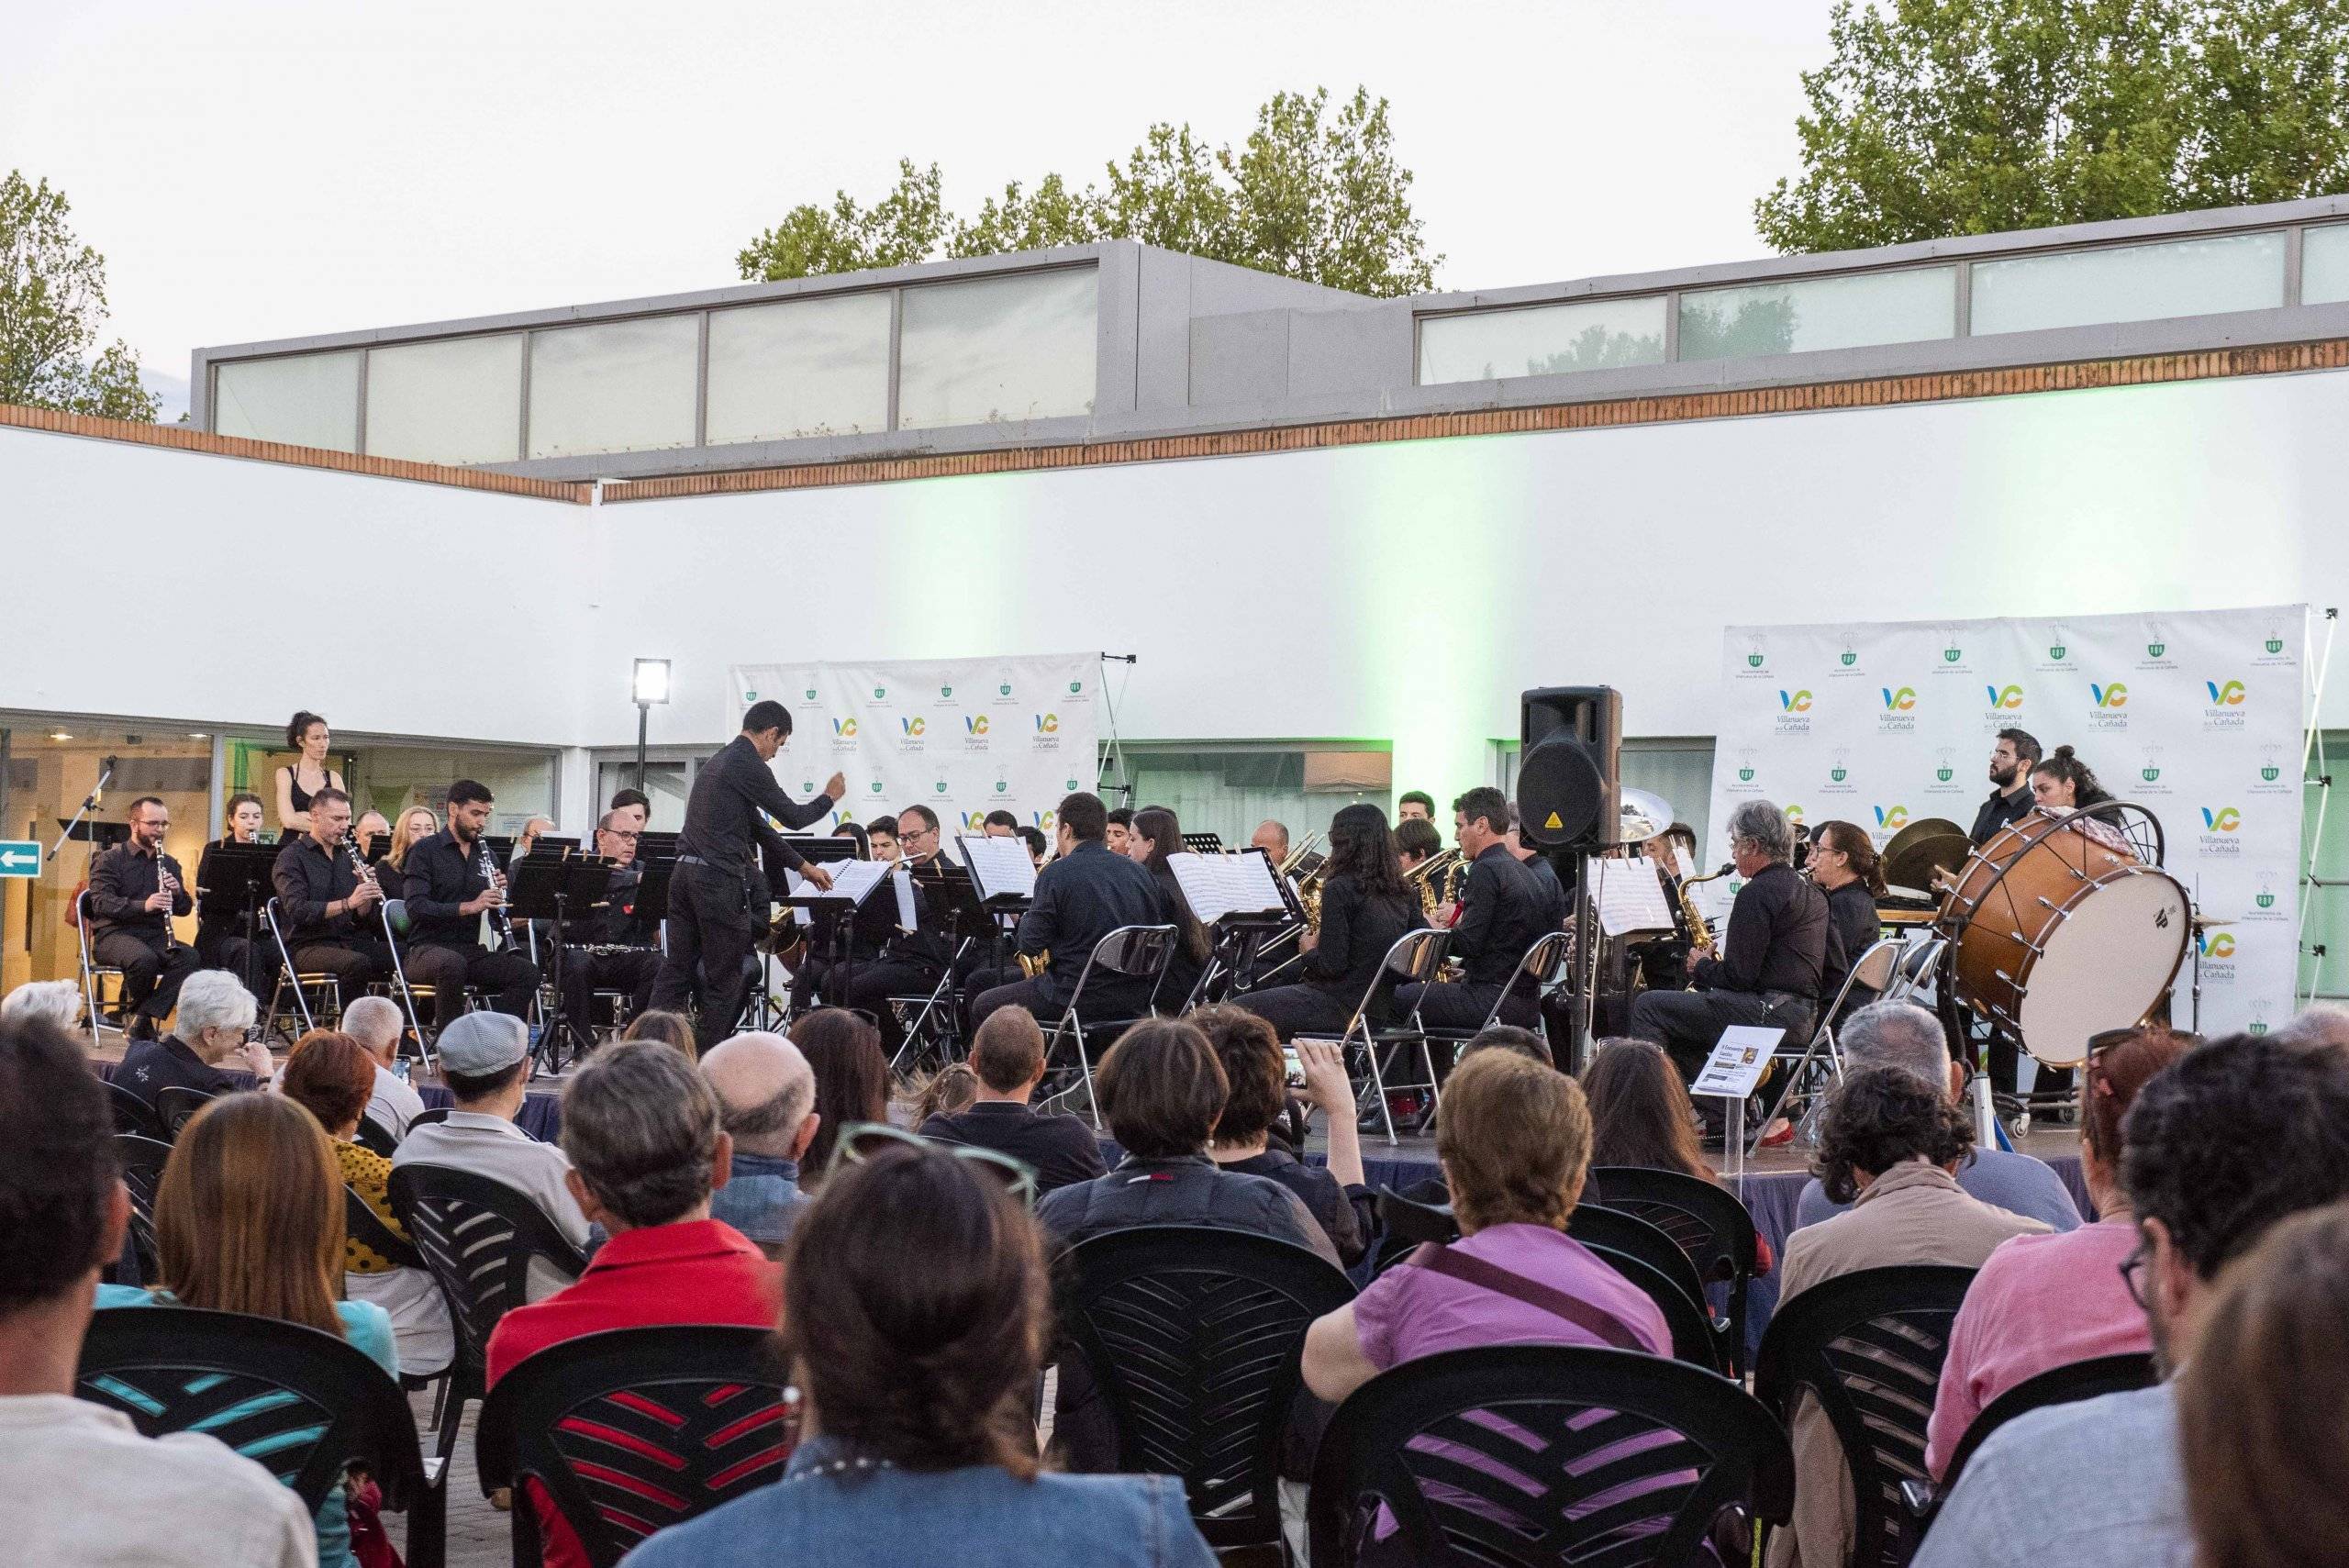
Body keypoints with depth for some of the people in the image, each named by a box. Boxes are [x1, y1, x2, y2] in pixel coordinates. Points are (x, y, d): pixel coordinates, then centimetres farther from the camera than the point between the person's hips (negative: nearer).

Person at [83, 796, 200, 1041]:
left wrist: (177, 892, -7)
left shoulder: (169, 864, 18)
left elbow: (184, 909, 16)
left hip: (156, 936, 5)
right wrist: (142, 906, -27)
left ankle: (142, 1017, -24)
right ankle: (132, 1009, -8)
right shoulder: (110, 860, 2)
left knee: (191, 958, -28)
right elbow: (101, 903, -12)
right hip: (114, 935, -5)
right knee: (145, 958, -38)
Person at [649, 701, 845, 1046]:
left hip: (685, 873, 9)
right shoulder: (748, 765, -10)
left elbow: (757, 828, 25)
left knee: (676, 969, 8)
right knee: (724, 978, 1)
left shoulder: (720, 760, 19)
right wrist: (829, 797, 14)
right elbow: (793, 817, -5)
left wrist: (803, 866, 28)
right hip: (721, 881, -9)